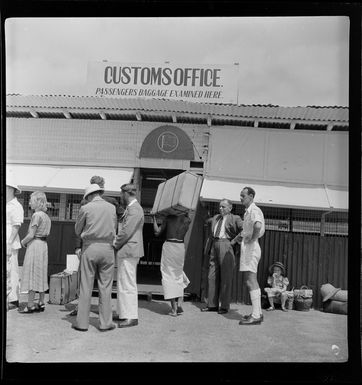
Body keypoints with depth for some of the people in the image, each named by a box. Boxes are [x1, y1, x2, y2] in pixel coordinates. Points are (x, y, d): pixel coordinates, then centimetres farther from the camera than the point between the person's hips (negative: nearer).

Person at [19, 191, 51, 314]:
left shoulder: (36, 215, -13)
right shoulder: (46, 216, 13)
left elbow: (31, 235, -17)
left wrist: (23, 241, 1)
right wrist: (27, 241, 12)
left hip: (35, 245, -9)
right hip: (44, 245, 9)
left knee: (31, 275, -3)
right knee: (41, 275, 11)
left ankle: (30, 305, 0)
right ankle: (41, 303, 15)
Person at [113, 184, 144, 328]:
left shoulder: (134, 209, -16)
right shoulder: (131, 208, 17)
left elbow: (126, 232, -21)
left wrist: (114, 245, -9)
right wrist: (117, 244, 10)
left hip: (128, 251, -11)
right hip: (125, 251, 11)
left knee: (128, 284, -7)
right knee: (124, 283, 16)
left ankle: (132, 317, -1)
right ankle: (124, 313, 25)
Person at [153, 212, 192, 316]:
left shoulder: (168, 217, 3)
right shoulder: (187, 220, 2)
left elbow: (157, 232, 6)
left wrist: (154, 218, 18)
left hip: (168, 246, -1)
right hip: (180, 247, 1)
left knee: (169, 276, 3)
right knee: (178, 274, 21)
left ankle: (174, 309, 0)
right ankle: (180, 302, 7)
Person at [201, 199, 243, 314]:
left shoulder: (235, 218, -1)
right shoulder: (215, 217, 19)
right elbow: (211, 233, 32)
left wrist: (234, 241, -13)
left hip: (225, 247, -7)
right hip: (214, 246, 7)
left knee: (226, 277, -2)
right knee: (212, 276, 7)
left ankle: (224, 306, 4)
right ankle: (212, 305, 14)